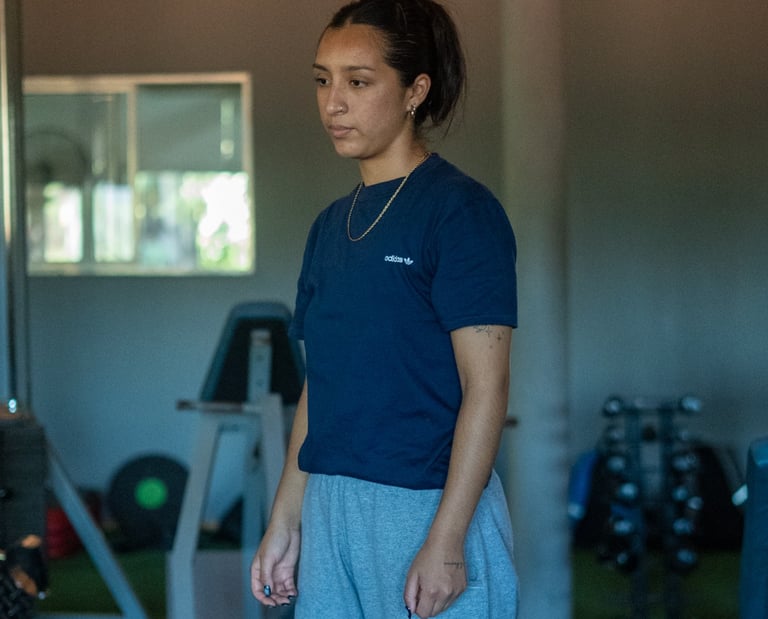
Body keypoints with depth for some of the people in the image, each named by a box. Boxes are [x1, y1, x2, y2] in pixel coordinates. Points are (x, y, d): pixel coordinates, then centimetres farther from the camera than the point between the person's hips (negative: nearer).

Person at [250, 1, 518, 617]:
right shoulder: (332, 224, 13)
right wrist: (285, 523, 13)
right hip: (329, 508, 7)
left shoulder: (461, 209, -9)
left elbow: (486, 386, -14)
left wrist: (446, 541, -19)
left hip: (429, 507, -7)